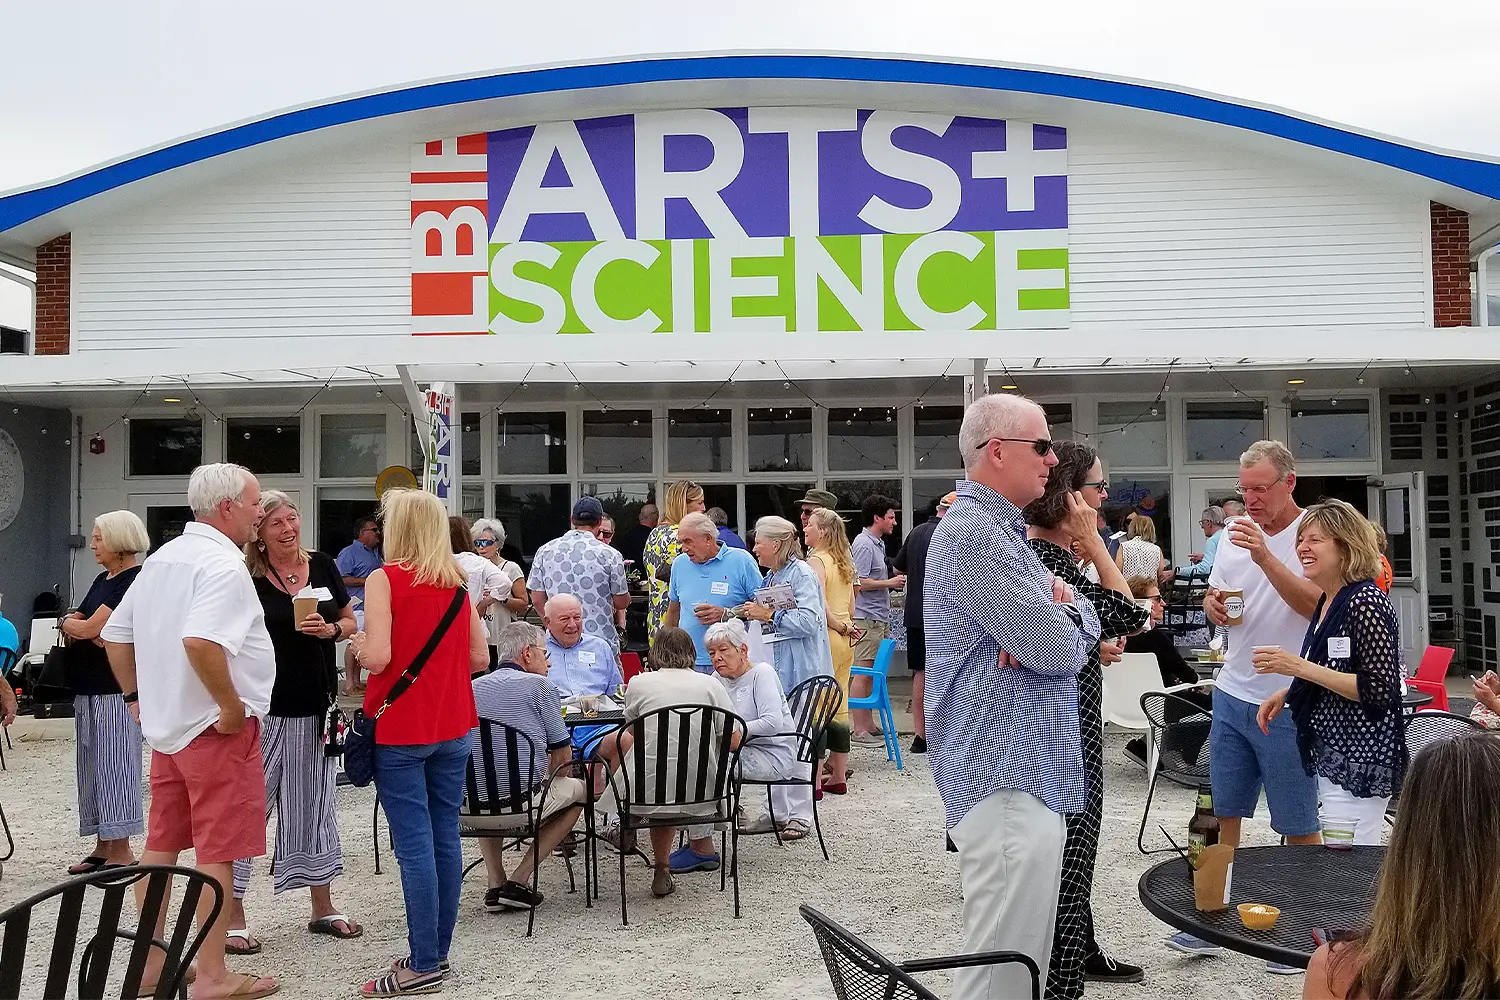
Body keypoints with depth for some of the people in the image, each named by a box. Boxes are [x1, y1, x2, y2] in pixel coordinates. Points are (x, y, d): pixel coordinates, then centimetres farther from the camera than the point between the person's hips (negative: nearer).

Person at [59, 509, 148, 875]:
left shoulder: (135, 581, -12)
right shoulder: (102, 580, 17)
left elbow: (88, 628, -16)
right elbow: (80, 628, 12)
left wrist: (71, 624, 4)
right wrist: (85, 630, -8)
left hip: (116, 689, -9)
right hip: (88, 687, 9)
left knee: (113, 765, -6)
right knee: (91, 765, 11)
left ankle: (121, 851, 0)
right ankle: (102, 846, 19)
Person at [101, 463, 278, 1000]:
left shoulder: (161, 558, 12)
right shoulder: (223, 564, -17)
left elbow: (114, 635, 18)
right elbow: (200, 640, -33)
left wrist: (137, 696, 20)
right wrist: (232, 705, -23)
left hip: (166, 725, 9)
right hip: (219, 729, -9)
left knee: (161, 843, 15)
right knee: (217, 850, -1)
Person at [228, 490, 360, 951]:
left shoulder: (322, 566, 4)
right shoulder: (246, 578, -7)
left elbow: (351, 622, 12)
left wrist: (331, 629, -9)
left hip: (317, 706, 5)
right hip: (264, 708, -4)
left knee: (314, 804, 15)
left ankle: (322, 907, 27)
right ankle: (233, 917, 11)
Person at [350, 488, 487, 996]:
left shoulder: (384, 579, -10)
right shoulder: (457, 581, 7)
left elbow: (377, 656, -19)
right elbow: (479, 658, 7)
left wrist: (357, 646, 1)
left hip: (400, 728, -5)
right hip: (453, 726, 6)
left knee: (414, 843, -3)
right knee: (445, 836, 10)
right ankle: (438, 951, 20)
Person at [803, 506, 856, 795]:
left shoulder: (815, 561, -12)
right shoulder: (844, 561, 13)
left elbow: (819, 604, -22)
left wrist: (839, 625, -10)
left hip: (825, 638, -8)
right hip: (845, 641, 8)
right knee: (839, 708, 13)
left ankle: (814, 780, -2)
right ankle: (838, 777, 19)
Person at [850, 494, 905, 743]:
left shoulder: (877, 543, 18)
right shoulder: (864, 544, -13)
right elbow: (859, 583, -19)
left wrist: (893, 583, 13)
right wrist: (890, 583, -11)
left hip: (878, 618, 10)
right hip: (867, 618, -10)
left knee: (871, 674, 12)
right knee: (863, 674, -7)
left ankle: (869, 725, 18)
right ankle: (859, 730, -4)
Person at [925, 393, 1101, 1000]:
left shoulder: (995, 527, 18)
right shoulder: (977, 531, -17)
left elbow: (1084, 616, 18)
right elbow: (1060, 650, -21)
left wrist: (1064, 607, -6)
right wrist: (1069, 619, 2)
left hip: (1023, 772, 11)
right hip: (1010, 778, -11)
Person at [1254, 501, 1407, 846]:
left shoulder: (1366, 602, -17)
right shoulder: (1327, 603, 10)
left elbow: (1379, 691, -21)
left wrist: (1301, 667, -22)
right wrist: (1287, 694, 7)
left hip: (1360, 761, -10)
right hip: (1330, 755, 10)